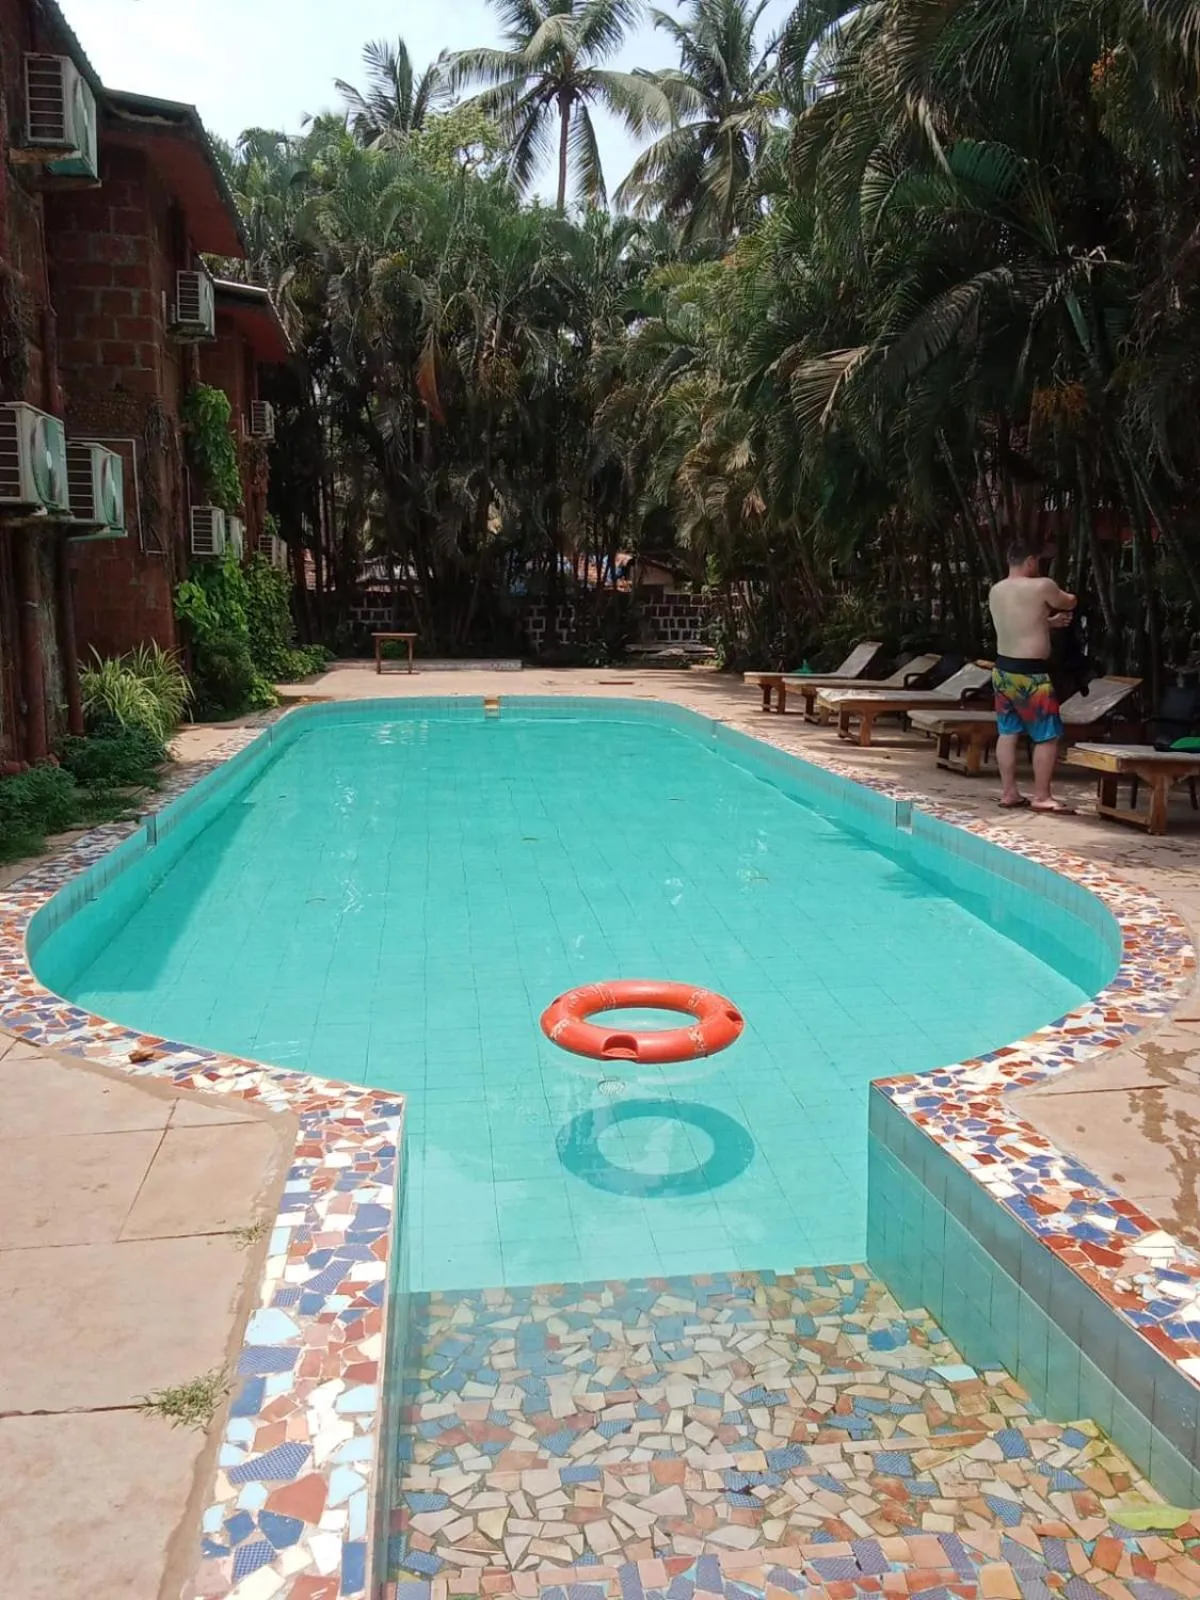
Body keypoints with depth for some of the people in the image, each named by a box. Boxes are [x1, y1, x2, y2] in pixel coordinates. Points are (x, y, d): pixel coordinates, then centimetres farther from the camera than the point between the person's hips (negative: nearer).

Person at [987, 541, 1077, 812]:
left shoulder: (996, 591, 8)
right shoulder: (1041, 587, -13)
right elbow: (1070, 603, 5)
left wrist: (1050, 621, 19)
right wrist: (1054, 595, 25)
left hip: (1003, 668, 8)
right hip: (1030, 673, -8)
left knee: (1007, 732, 13)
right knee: (1048, 735, 2)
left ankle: (1008, 792, 17)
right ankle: (1041, 797, 4)